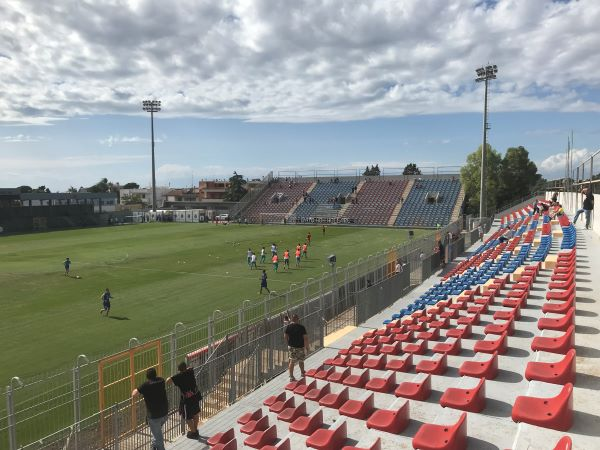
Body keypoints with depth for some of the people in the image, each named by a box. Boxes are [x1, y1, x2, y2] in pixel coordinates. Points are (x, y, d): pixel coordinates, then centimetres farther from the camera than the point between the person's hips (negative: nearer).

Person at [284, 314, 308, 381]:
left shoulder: (288, 327, -7)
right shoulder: (301, 327, -16)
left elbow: (285, 337, 2)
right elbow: (305, 337, -15)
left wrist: (288, 344, 16)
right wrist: (307, 347, -5)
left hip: (291, 346, 2)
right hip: (300, 347, -2)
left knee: (292, 361, 9)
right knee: (301, 361, 17)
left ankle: (291, 376, 8)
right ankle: (302, 373, 36)